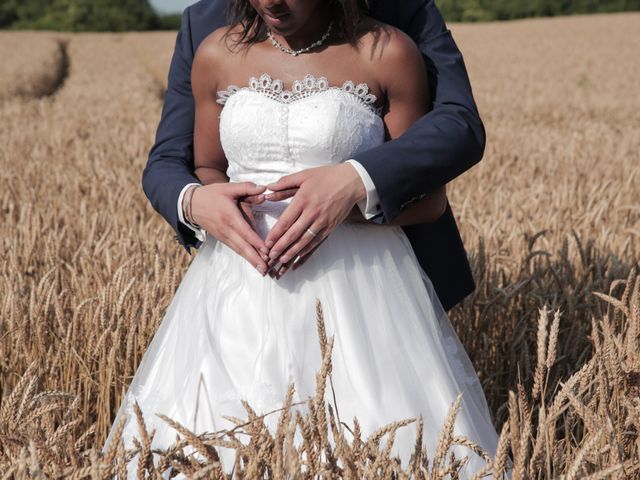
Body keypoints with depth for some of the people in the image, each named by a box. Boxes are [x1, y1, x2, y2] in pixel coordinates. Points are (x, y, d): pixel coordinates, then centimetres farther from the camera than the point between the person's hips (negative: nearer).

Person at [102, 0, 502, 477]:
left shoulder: (389, 52, -5)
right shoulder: (216, 54, 4)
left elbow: (429, 200, 0)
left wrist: (357, 186, -19)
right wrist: (195, 201, -7)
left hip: (356, 292, -2)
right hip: (241, 291, 3)